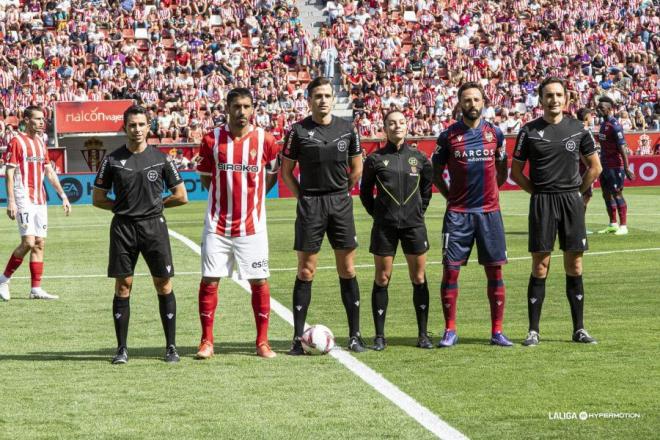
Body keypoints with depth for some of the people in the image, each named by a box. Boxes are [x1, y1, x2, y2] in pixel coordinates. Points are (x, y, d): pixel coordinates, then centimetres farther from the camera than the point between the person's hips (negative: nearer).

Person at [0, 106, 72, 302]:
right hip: (24, 200, -7)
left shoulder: (40, 142, 15)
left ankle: (36, 289, 6)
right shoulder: (17, 142, -6)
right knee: (28, 242, -15)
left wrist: (63, 196, 17)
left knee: (40, 243, 4)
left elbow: (49, 172, 21)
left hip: (40, 200, 7)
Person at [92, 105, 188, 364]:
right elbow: (98, 199, 9)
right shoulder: (113, 160, 4)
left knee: (164, 285, -1)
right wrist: (123, 206, 2)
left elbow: (181, 197, 8)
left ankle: (171, 346, 6)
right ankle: (122, 348, 8)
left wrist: (155, 204, 5)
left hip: (154, 226, 0)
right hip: (123, 227, 0)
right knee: (123, 286, 1)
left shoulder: (161, 159, 4)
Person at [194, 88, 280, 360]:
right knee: (209, 281, -1)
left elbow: (272, 175, 14)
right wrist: (227, 192, 4)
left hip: (252, 225, 0)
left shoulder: (265, 140, -1)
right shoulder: (212, 139, 0)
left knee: (259, 282, 1)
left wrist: (252, 195, 5)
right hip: (217, 224, 0)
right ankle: (207, 342, 8)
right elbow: (205, 177, 11)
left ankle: (262, 342, 10)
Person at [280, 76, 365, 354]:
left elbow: (357, 168, 15)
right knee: (305, 272, -1)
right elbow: (286, 171, 6)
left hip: (340, 203, 2)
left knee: (347, 271, 3)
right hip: (310, 204, -2)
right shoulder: (298, 131, -1)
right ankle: (298, 338, 3)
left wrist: (341, 194, 11)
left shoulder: (347, 129, 5)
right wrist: (304, 197, 1)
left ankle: (355, 336, 9)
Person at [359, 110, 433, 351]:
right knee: (382, 279, 1)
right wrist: (377, 213, 3)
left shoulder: (419, 158, 6)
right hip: (384, 226, -1)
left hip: (414, 224, 1)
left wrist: (419, 211, 9)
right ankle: (379, 336, 8)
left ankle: (423, 334, 9)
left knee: (419, 278, 2)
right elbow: (365, 191, 10)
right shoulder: (376, 159, 1)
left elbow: (427, 188, 17)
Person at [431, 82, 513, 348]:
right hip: (458, 213, -2)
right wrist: (451, 196, 3)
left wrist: (490, 192, 10)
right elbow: (436, 173, 10)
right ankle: (450, 331, 5)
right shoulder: (449, 135, 0)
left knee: (495, 271, 2)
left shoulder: (494, 133, 6)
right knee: (450, 270, -4)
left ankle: (497, 331, 8)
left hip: (489, 211, 2)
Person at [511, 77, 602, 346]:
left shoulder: (578, 129, 6)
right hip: (541, 203, -2)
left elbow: (595, 167, 14)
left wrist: (577, 192, 7)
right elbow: (516, 172, 7)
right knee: (540, 268, -3)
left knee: (574, 267, 4)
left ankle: (579, 329, 11)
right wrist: (539, 192, 1)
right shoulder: (529, 131, 1)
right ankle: (533, 331, 1)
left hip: (572, 202, 2)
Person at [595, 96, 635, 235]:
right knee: (607, 194, 11)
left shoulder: (615, 125, -15)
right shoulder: (603, 124, 12)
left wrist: (626, 168, -22)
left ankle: (623, 226, 0)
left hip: (615, 166, -9)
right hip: (605, 165, 9)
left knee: (617, 194, -5)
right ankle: (613, 224, 20)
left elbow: (622, 148, -19)